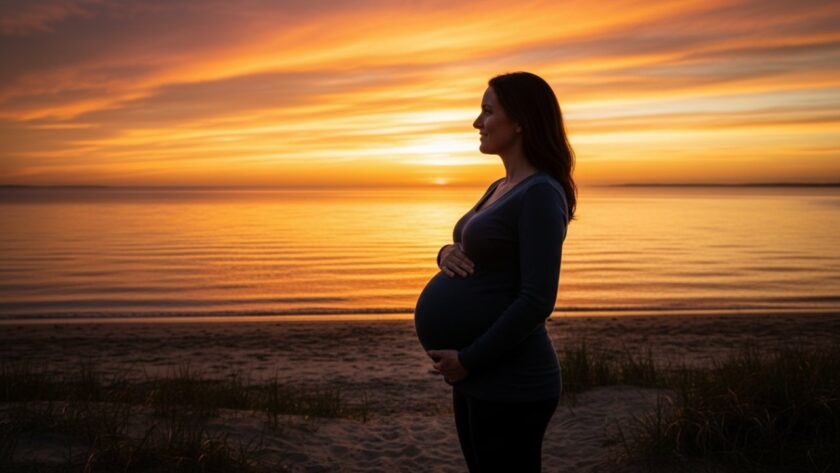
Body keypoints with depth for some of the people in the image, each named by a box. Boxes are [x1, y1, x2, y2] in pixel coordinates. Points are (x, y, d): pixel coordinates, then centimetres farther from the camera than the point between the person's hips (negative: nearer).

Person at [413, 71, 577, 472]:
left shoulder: (541, 194, -15)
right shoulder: (500, 188, 13)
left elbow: (537, 300, -22)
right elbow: (477, 256, 20)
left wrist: (468, 359, -18)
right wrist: (448, 254, -2)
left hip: (509, 385, -9)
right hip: (476, 380, 9)